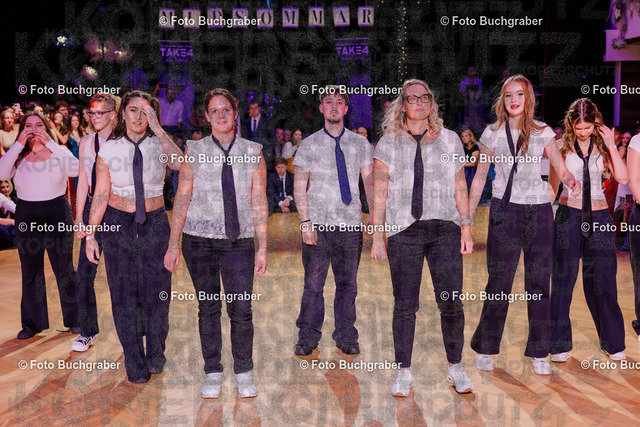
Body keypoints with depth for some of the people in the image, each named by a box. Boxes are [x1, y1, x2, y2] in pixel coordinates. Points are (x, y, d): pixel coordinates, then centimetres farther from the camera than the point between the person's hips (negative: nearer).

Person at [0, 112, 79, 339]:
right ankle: (32, 323, 21)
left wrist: (50, 143, -20)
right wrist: (19, 144, -15)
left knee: (64, 269, 4)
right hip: (26, 216, 2)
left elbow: (75, 169, -21)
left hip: (57, 213, -2)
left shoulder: (59, 152, 0)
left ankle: (74, 319, 17)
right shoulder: (18, 156, 4)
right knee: (30, 271, 10)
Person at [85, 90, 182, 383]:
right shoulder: (109, 150, 0)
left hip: (155, 224, 0)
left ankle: (155, 351, 27)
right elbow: (100, 195, 1)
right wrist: (90, 235, -1)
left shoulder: (159, 145, -1)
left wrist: (157, 128, -25)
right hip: (117, 224, 0)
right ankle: (134, 362, 19)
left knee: (156, 290, 3)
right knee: (124, 293, 5)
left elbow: (179, 164, -24)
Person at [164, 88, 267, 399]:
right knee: (208, 308, 6)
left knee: (241, 310, -2)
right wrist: (173, 245, 0)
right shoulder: (194, 151, 4)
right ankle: (212, 373, 22)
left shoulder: (253, 152, 4)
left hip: (239, 241, 0)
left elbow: (259, 203, 4)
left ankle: (244, 373, 18)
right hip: (199, 240, 0)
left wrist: (262, 248, 0)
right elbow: (182, 198, 4)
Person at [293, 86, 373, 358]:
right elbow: (299, 187, 2)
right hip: (317, 224, -1)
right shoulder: (309, 144, 6)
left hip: (350, 223, 1)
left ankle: (346, 338, 21)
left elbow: (370, 182, 7)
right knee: (313, 283, 1)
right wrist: (306, 222, -8)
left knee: (348, 283, 7)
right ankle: (307, 338, 16)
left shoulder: (360, 144, 10)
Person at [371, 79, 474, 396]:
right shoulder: (388, 143, 6)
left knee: (451, 303, 1)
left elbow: (460, 188, 12)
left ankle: (455, 367, 21)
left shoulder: (449, 140, 11)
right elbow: (379, 194, 4)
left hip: (445, 230, 1)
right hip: (403, 231, -1)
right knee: (405, 305, 3)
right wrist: (377, 236, 0)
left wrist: (466, 228, 6)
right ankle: (404, 372, 17)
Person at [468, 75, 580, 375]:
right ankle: (485, 349, 16)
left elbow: (562, 170, 3)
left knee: (539, 284, 5)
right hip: (504, 211, -1)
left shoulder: (543, 132, 5)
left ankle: (539, 353, 17)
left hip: (538, 211, 1)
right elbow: (480, 176, 8)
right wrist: (468, 215, 5)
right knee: (499, 282, 0)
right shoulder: (492, 133, 5)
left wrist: (572, 182, -20)